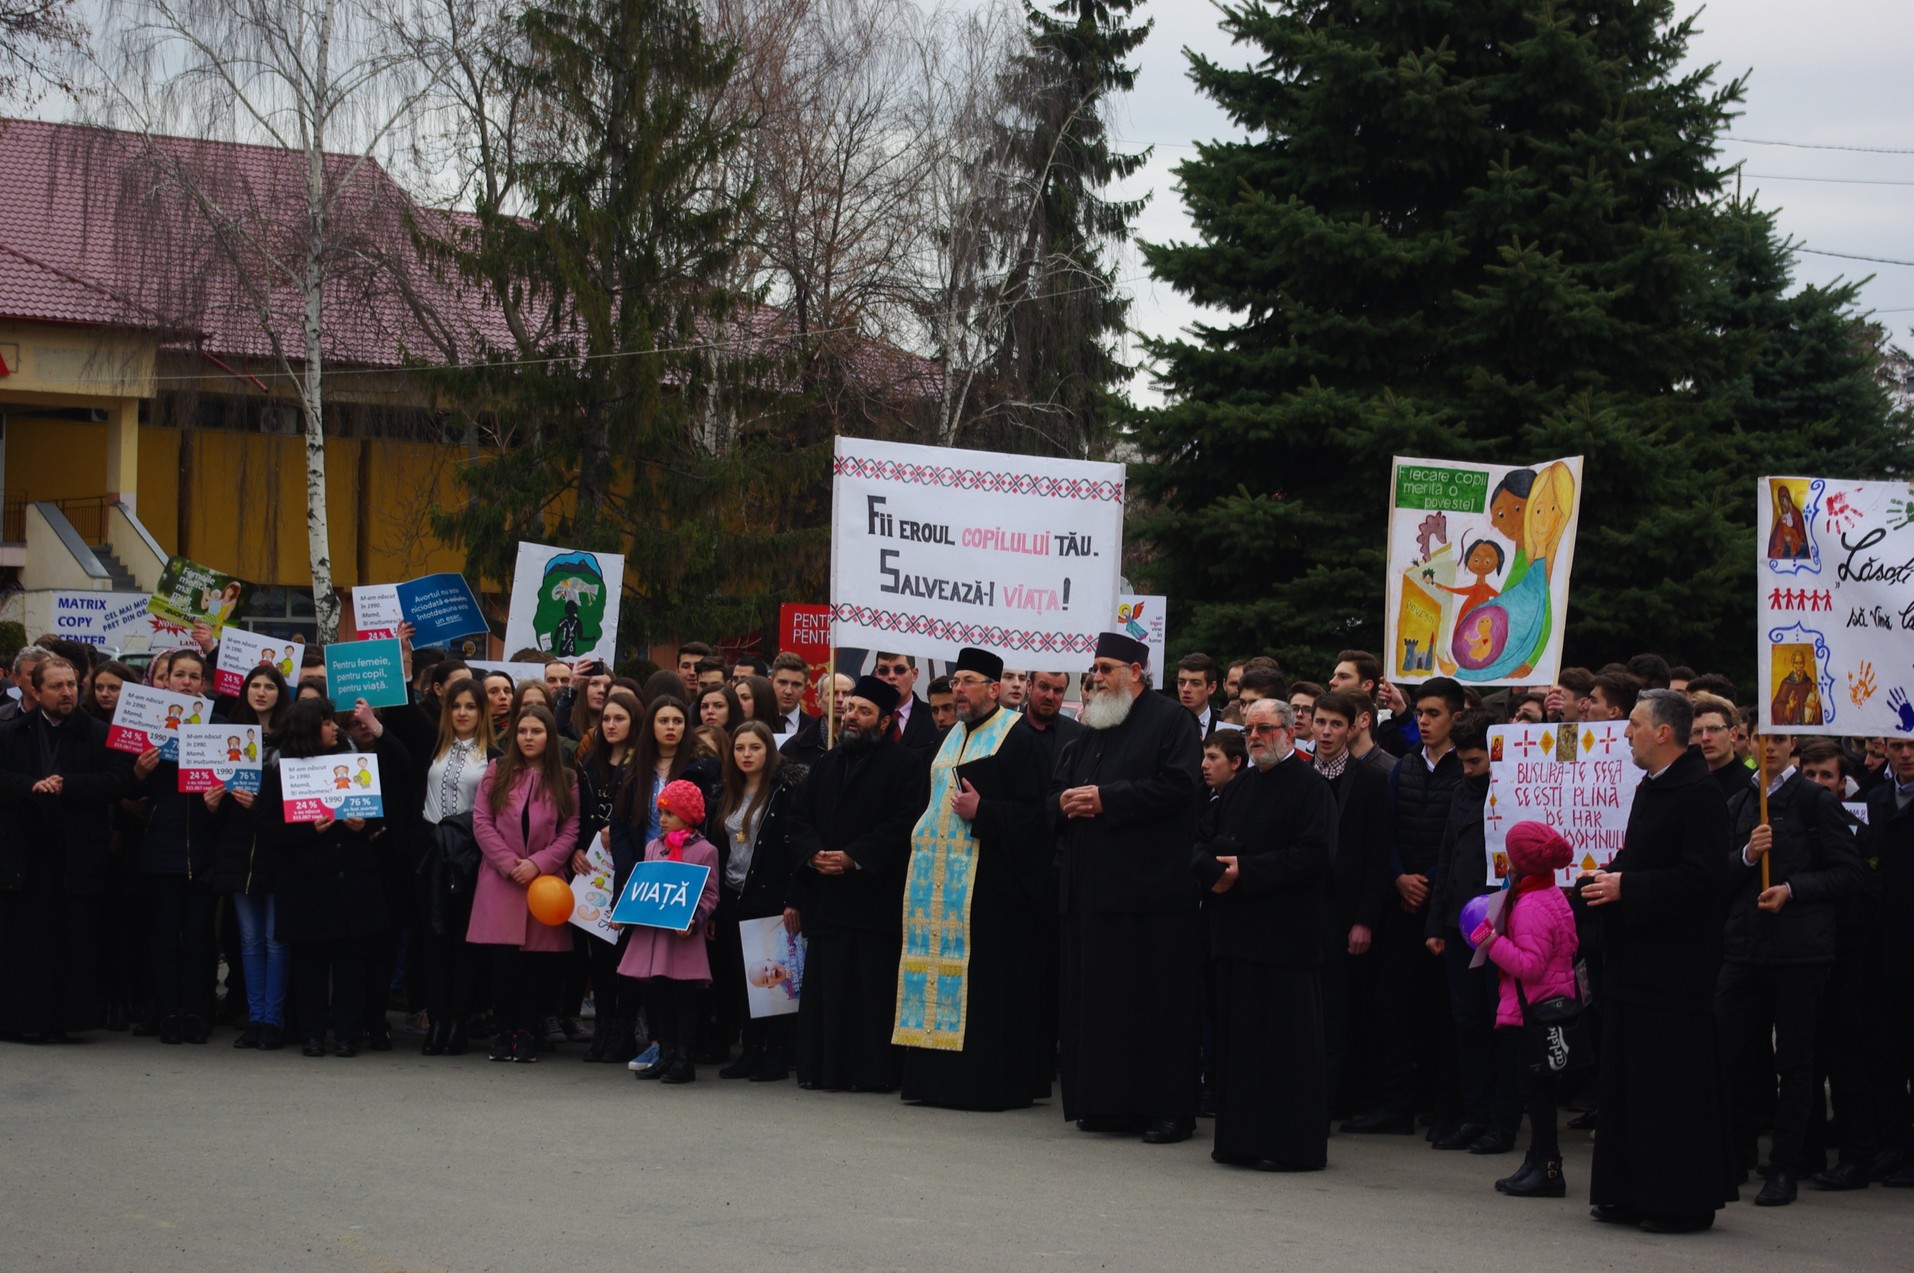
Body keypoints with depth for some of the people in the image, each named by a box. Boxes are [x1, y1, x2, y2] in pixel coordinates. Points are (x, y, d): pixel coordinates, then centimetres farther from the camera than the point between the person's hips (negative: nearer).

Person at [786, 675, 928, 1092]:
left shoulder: (905, 765, -1)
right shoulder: (827, 764, 18)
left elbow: (905, 822, -11)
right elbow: (800, 815, 15)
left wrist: (854, 856, -16)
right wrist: (813, 854, -5)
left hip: (876, 895, -6)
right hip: (826, 896, 6)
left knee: (872, 990, -6)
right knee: (826, 985, 5)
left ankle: (871, 1070, -1)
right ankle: (825, 1068, 10)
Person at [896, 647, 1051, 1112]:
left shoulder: (1018, 741, -7)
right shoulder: (953, 739, 19)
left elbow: (1034, 812, -14)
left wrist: (983, 812, -21)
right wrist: (922, 839, 16)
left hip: (987, 881, -8)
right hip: (939, 880, 8)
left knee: (987, 982, -8)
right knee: (939, 978, 7)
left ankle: (990, 1080, -5)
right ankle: (938, 1076, 11)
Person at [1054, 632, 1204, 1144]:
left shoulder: (1170, 720, -3)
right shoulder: (1091, 728, 20)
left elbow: (1179, 785, -15)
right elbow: (1058, 786, 23)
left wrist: (1106, 797, -15)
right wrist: (1066, 802, -2)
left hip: (1152, 886, -7)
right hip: (1092, 886, 7)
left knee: (1157, 1000, -5)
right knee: (1097, 996, 6)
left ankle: (1167, 1108, -2)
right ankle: (1103, 1103, 12)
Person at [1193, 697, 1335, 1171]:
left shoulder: (1310, 788, -6)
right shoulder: (1237, 789, 17)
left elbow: (1311, 855, -16)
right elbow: (1203, 843, 16)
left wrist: (1245, 871, -16)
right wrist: (1216, 870, -7)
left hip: (1285, 934, -7)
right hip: (1236, 931, 7)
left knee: (1287, 1039, -4)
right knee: (1239, 1037, 9)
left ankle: (1293, 1144, 0)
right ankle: (1241, 1138, 15)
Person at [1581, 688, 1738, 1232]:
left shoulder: (1699, 794, -15)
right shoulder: (1650, 789, 16)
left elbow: (1702, 878, -23)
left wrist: (1626, 887, -21)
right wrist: (1608, 877, 7)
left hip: (1674, 966, -10)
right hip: (1636, 961, 10)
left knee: (1673, 1084, -5)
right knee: (1629, 1080, 13)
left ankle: (1683, 1201, 2)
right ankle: (1634, 1193, 19)